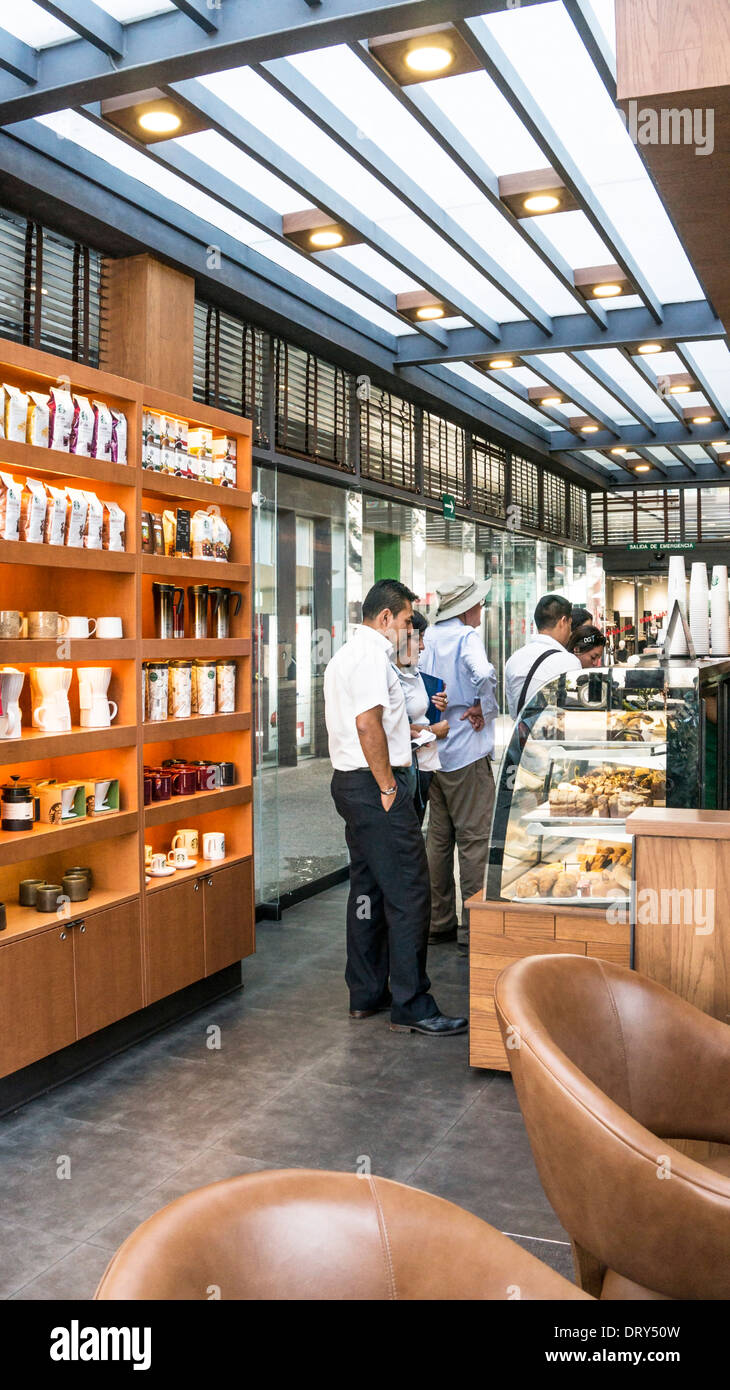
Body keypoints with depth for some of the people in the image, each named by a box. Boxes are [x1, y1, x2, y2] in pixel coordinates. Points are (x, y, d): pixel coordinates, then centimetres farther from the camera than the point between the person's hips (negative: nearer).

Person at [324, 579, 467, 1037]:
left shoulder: (346, 655, 19)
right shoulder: (372, 656, -14)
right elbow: (368, 724, -24)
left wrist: (404, 730, 27)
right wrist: (388, 788, -19)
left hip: (351, 781, 11)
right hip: (375, 785, -11)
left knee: (368, 888, 15)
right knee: (408, 892, -7)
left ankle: (366, 994, 23)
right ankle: (411, 1005, -3)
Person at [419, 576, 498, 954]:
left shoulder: (429, 638, 9)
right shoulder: (467, 636, -12)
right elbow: (482, 673, -31)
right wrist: (481, 708, -16)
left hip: (433, 751, 8)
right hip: (466, 754, -8)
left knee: (438, 838, 14)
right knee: (474, 841, -3)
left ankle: (439, 922, 22)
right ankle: (473, 930, 0)